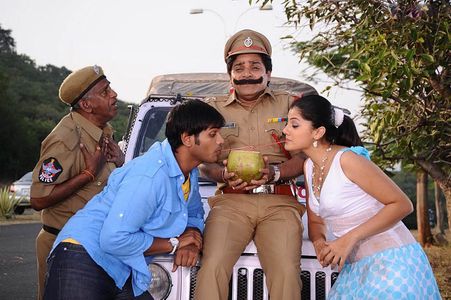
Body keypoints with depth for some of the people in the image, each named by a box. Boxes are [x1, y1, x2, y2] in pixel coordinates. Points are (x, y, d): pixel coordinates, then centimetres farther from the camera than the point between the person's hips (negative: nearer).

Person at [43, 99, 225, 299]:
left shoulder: (190, 173, 3)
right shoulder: (150, 176, -27)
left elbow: (195, 214, 18)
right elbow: (113, 239, -29)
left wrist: (191, 241, -6)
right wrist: (174, 244, -17)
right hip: (83, 261, -9)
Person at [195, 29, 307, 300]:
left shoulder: (288, 104, 16)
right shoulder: (215, 108, 19)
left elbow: (305, 156, 7)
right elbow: (204, 162, 13)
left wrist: (275, 172, -12)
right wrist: (224, 174, -9)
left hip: (279, 202, 0)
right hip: (231, 201, 1)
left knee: (286, 272, -22)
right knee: (213, 267, -24)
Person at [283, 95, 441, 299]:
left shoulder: (346, 159, -18)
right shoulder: (309, 166, 5)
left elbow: (402, 205, -17)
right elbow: (316, 221, 13)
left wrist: (350, 239, -22)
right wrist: (319, 242, -10)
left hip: (391, 261, -7)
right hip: (355, 267, 7)